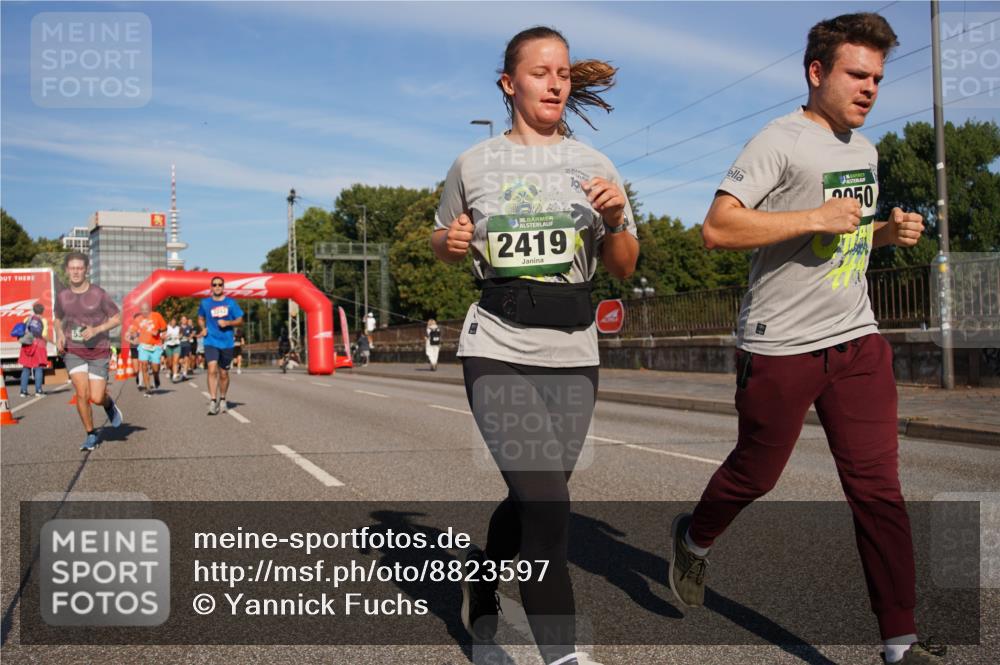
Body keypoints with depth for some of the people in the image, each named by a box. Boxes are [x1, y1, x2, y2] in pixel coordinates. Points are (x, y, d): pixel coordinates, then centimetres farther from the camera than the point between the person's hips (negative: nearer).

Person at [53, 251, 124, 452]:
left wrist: (96, 329, -17)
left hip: (98, 352, -2)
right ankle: (91, 435, 5)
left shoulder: (99, 294, -8)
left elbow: (117, 318, -2)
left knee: (97, 398, -6)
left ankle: (109, 404, 32)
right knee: (82, 393, -13)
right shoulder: (62, 296, 3)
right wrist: (59, 335, 0)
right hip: (73, 352, 2)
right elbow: (58, 320, 21)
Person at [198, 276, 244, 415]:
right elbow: (200, 318, 20)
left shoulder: (231, 302, 3)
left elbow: (240, 320, 6)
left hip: (226, 342, 1)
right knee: (212, 370, -18)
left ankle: (222, 399, 29)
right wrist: (203, 328, 0)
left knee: (223, 373, 10)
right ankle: (213, 401, -19)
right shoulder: (205, 303, 5)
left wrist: (228, 323, -12)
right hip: (211, 342, -1)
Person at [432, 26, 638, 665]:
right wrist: (452, 241, -6)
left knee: (534, 499, 14)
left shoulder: (594, 166, 7)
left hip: (573, 355, 3)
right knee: (547, 505, -15)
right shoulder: (473, 165, 3)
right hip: (498, 351, -3)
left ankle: (480, 572, 45)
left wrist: (616, 220, -12)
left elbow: (624, 268, 8)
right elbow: (445, 244, 17)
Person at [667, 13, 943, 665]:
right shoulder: (781, 141, -10)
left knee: (879, 486, 2)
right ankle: (694, 539, 40)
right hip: (782, 347, -6)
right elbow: (718, 227, -19)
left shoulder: (864, 149, 16)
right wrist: (816, 218, -22)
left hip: (858, 341, 7)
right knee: (755, 473, 10)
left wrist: (888, 232, 9)